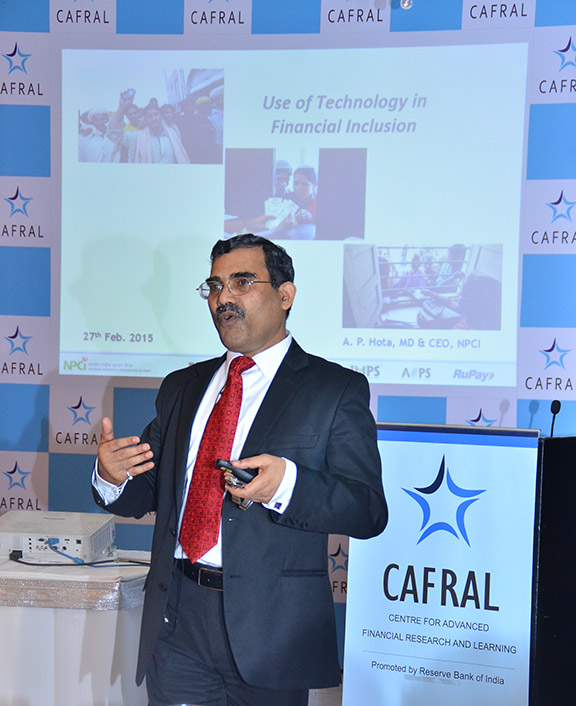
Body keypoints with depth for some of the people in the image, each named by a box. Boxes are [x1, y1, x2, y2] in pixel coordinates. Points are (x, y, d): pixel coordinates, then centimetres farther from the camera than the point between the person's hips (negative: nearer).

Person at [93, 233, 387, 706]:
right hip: (176, 621, 4)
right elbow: (146, 493, 16)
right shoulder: (182, 387, 14)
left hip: (271, 630, -3)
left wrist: (286, 484, -26)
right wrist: (112, 477, -7)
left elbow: (369, 513, -9)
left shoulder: (338, 388, -1)